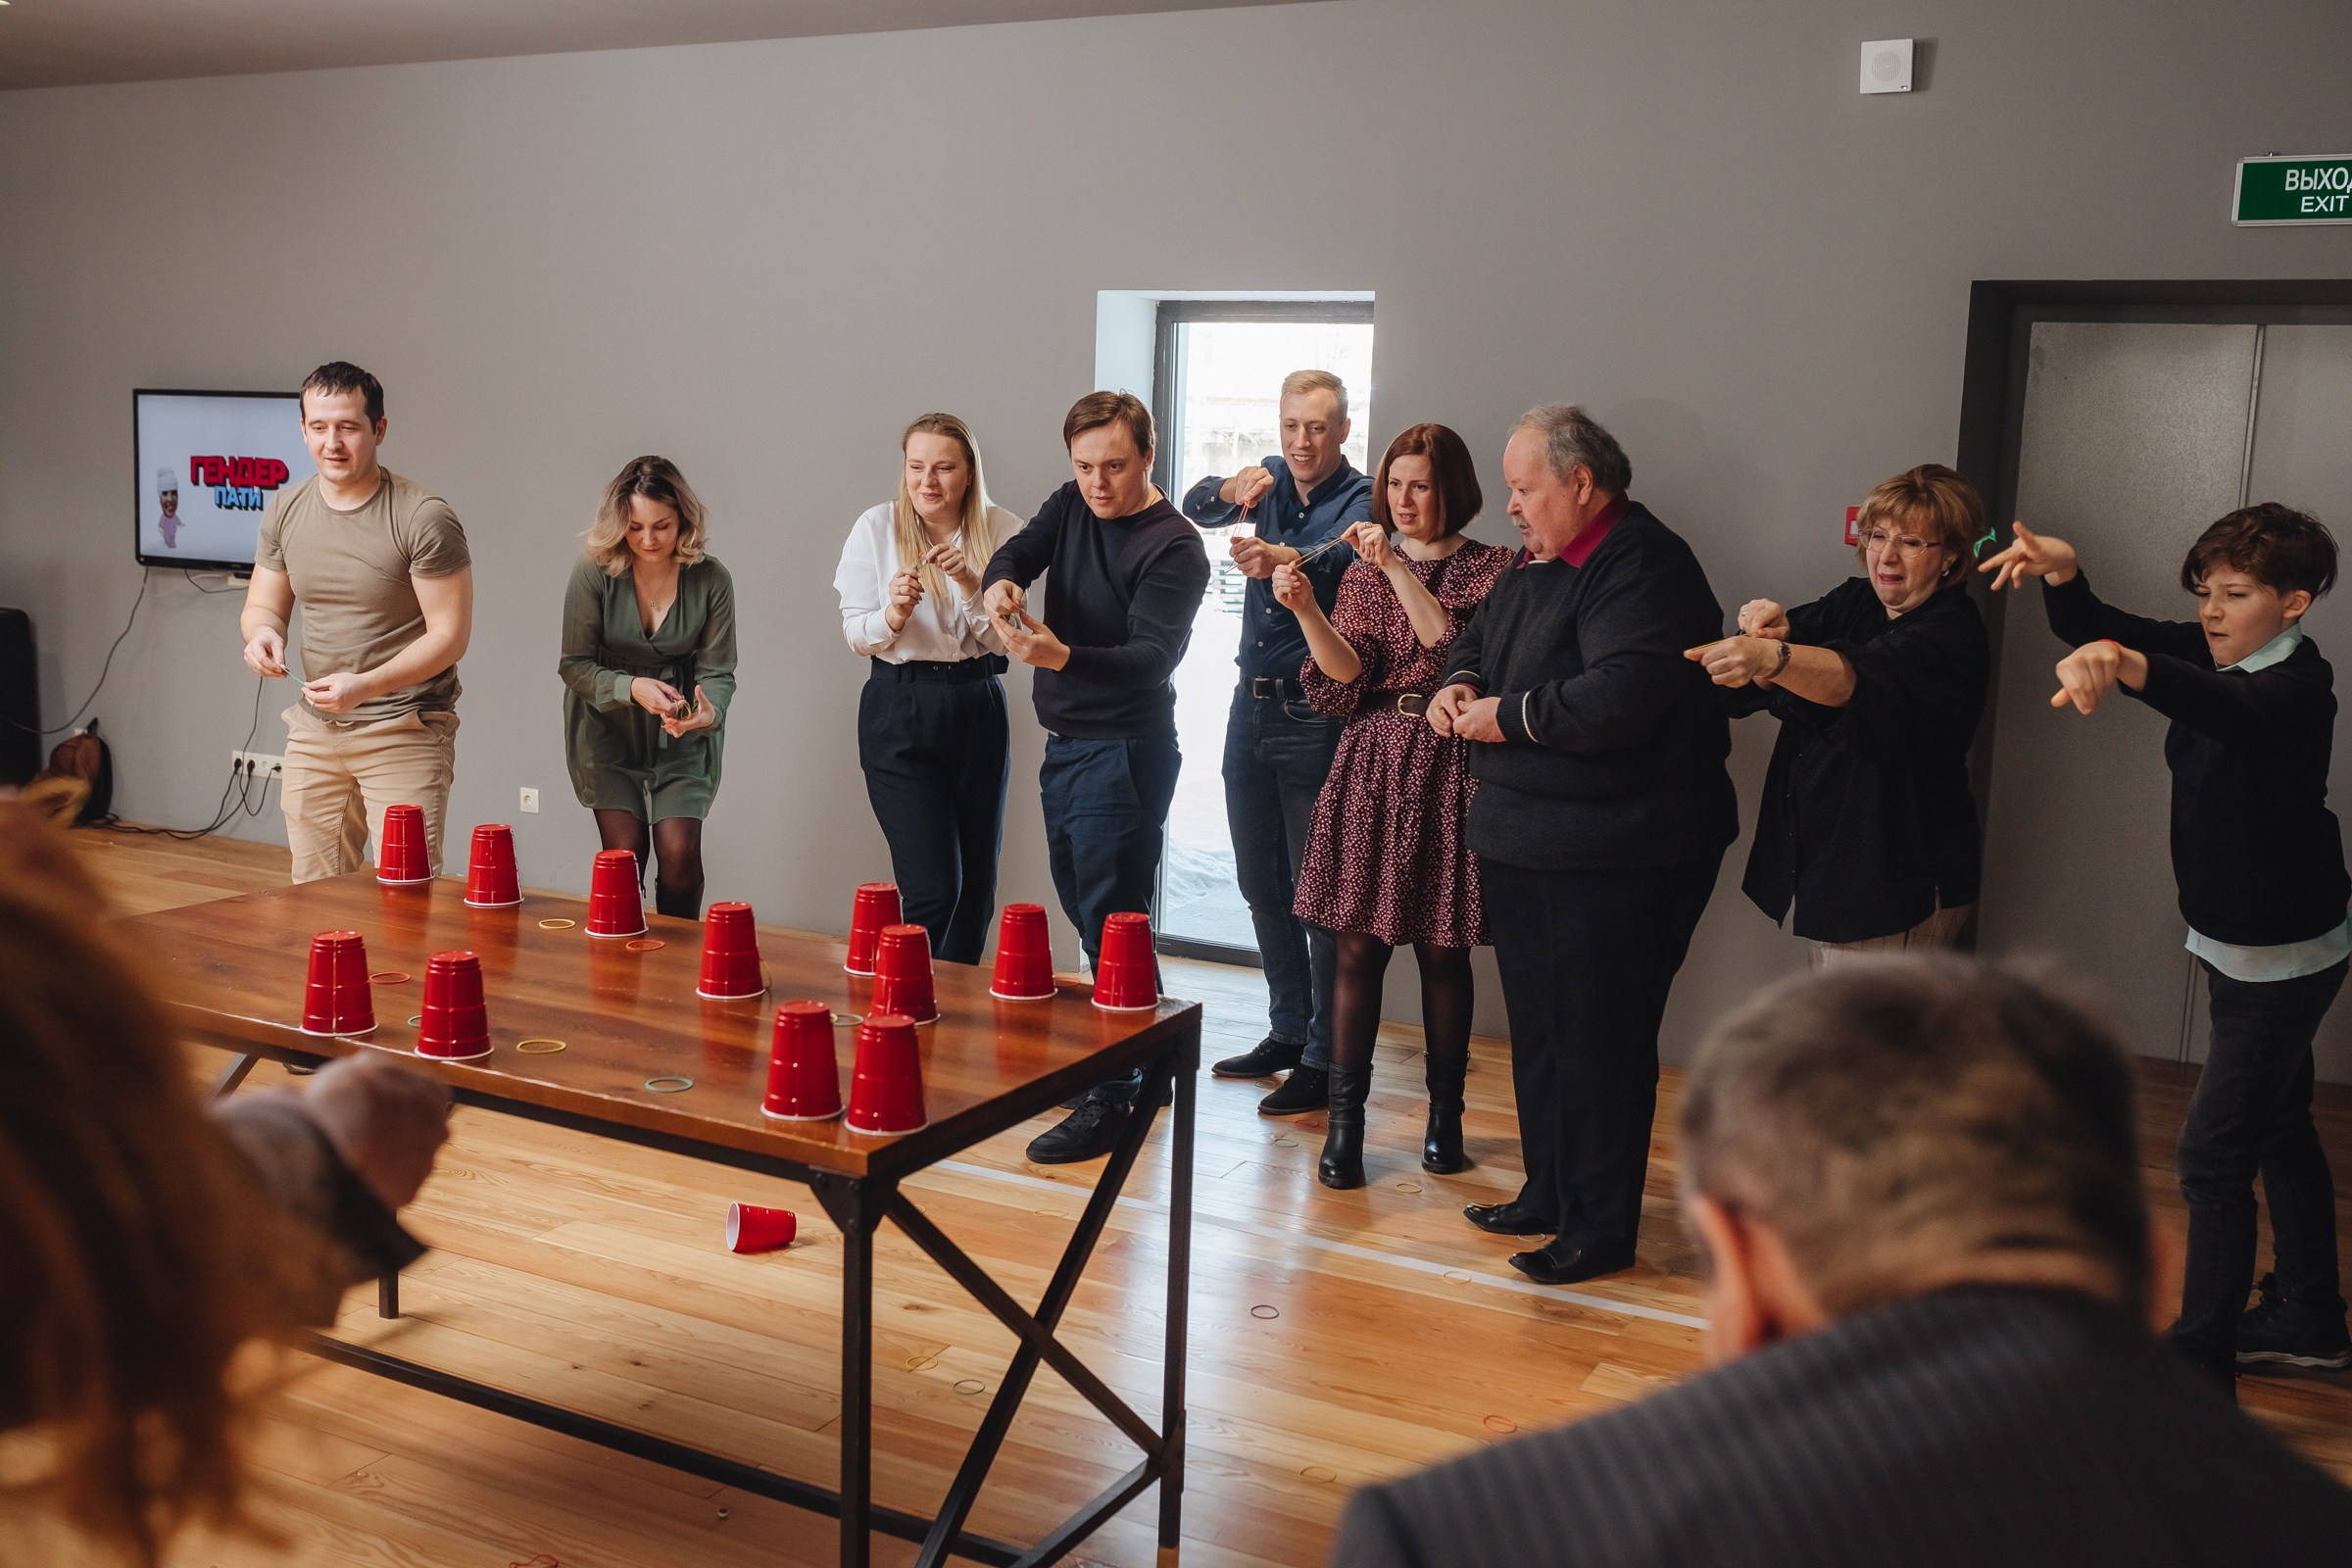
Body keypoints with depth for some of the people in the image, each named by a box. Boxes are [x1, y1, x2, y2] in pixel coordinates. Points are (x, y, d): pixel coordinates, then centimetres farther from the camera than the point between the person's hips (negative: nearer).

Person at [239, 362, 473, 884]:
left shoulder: (423, 517, -14)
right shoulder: (286, 510, 5)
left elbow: (450, 635, -14)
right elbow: (262, 606, 14)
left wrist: (366, 686, -25)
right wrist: (262, 632, -11)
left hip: (405, 732, -6)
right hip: (314, 731, 6)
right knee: (313, 897, 12)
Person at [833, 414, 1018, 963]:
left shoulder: (1001, 531, 0)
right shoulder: (876, 527, -3)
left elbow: (1004, 640, -1)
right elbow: (855, 635, 1)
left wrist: (969, 584, -17)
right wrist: (893, 614, -20)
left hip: (978, 709, 3)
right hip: (900, 712, -3)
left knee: (977, 884, 11)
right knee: (933, 888, -11)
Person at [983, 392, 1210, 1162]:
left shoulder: (1173, 547, -15)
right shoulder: (1072, 506, 8)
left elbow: (1153, 656, -26)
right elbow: (1017, 552, -5)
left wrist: (1064, 657, -43)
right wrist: (1000, 583, -29)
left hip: (1124, 753, -8)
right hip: (1065, 746, 9)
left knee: (1110, 923, -9)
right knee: (1085, 909, 16)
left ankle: (1114, 1100, -3)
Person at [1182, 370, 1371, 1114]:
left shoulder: (1359, 499, -10)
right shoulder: (1272, 480, 10)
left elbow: (1337, 554, -30)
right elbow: (1194, 508, 7)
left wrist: (1279, 559, -52)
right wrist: (1231, 491, -15)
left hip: (1314, 717, -7)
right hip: (1252, 708, 7)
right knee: (1260, 882, 14)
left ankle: (1324, 1059, 5)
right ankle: (1287, 1030, 28)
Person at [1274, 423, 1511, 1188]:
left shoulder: (1491, 567, 2)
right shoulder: (1364, 570, 10)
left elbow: (1459, 653, -16)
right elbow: (1346, 680, -2)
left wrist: (1397, 566, -18)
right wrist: (1305, 610, -17)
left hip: (1448, 770, -2)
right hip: (1372, 765, 2)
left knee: (1442, 949, 5)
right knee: (1358, 944, 0)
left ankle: (1445, 1114, 19)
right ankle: (1345, 1119, 7)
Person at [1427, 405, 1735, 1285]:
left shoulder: (1643, 567, -17)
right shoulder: (1539, 564, 13)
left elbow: (1619, 700, -29)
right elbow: (1479, 641, 27)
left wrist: (1506, 717, -17)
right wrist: (1457, 685, 3)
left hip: (1616, 857, -10)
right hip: (1525, 843, 10)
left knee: (1598, 1044, -1)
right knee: (1538, 1032, 18)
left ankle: (1602, 1229, 12)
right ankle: (1549, 1196, 32)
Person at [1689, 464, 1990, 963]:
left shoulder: (1949, 632, -13)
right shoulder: (1855, 601, 11)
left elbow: (1862, 677, -35)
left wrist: (1770, 657, -53)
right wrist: (1769, 630, -25)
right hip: (1826, 866, 7)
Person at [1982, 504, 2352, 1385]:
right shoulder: (2210, 653, 0)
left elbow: (2230, 709, -47)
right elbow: (2098, 631, -6)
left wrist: (2129, 668, -67)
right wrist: (2063, 574, -28)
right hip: (2234, 943, 9)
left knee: (2213, 1156, -9)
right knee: (2277, 1129, 21)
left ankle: (2199, 1368, -1)